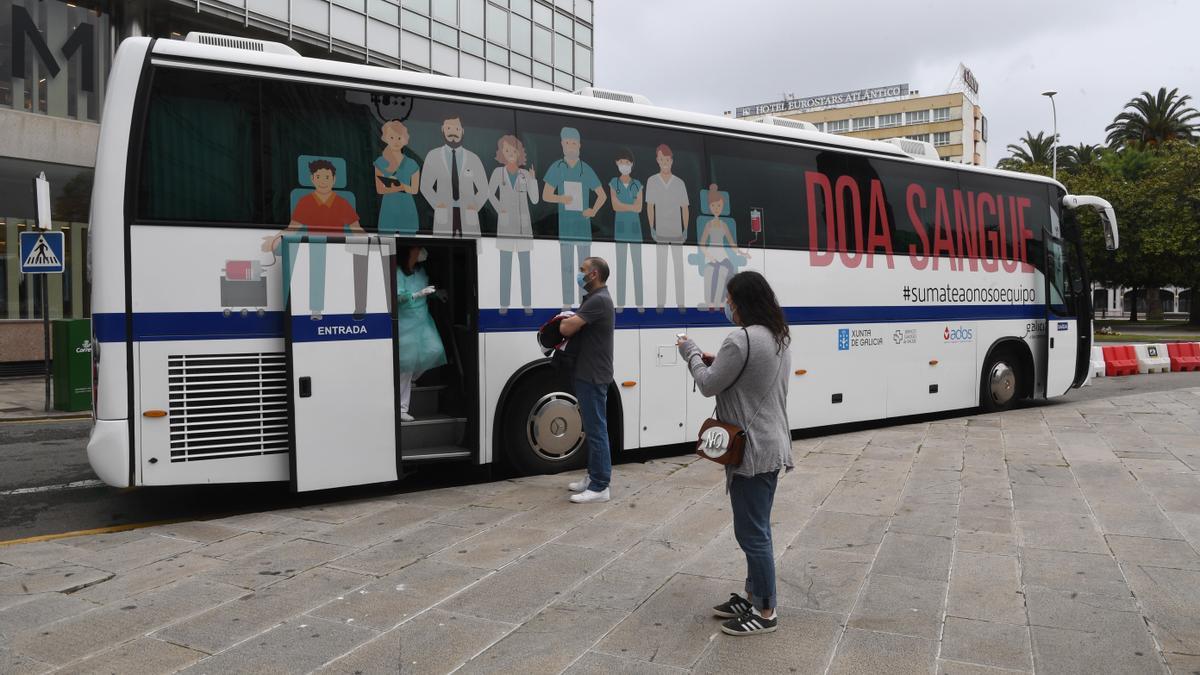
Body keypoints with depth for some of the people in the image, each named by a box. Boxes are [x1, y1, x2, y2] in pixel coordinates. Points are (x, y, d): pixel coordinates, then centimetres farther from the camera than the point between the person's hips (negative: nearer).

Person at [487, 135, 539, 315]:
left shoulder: (526, 174, 1)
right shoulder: (498, 172, -1)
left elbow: (535, 200, -3)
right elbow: (490, 193, 12)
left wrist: (533, 180, -15)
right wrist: (498, 209, -3)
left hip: (523, 225, 1)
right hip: (506, 225, -1)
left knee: (525, 265, 1)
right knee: (505, 265, 0)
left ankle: (527, 304, 6)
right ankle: (504, 304, 7)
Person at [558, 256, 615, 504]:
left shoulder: (598, 300, -18)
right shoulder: (593, 298, 17)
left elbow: (566, 328, -22)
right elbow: (570, 326, 19)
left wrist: (566, 321, -1)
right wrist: (569, 321, -2)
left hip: (593, 376, -11)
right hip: (588, 373, 11)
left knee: (596, 430, -7)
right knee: (592, 428, 16)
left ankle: (600, 487, -2)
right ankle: (594, 476, 26)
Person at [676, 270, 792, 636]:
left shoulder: (741, 339, -20)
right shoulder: (780, 337, 10)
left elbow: (709, 385, -12)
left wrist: (691, 353, 3)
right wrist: (717, 361, 11)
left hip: (751, 451, -10)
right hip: (772, 446, 10)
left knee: (752, 532, 1)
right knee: (757, 529, 19)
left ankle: (765, 613, 12)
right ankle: (754, 597, 30)